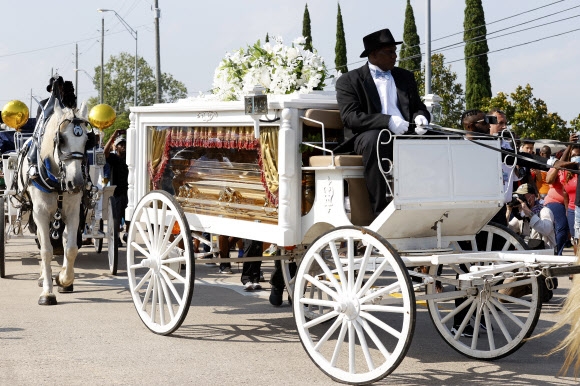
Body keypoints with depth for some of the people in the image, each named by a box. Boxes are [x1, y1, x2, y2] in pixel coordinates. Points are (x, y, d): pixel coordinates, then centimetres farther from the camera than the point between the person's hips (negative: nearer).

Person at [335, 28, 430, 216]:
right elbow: (349, 117, -8)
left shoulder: (405, 77, 23)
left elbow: (419, 107, 23)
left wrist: (420, 117, -4)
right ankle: (379, 210, -36)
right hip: (369, 136, -4)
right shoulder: (348, 80, 5)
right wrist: (387, 121, -20)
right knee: (374, 138, -39)